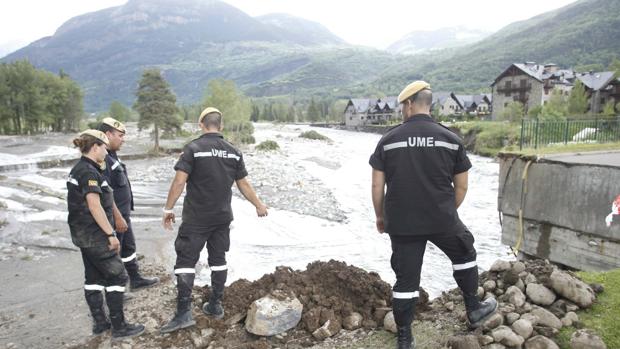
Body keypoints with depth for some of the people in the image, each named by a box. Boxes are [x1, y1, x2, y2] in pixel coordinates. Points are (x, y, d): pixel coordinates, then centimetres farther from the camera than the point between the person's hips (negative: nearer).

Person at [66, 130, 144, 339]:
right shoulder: (89, 172, -18)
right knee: (117, 276, -1)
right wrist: (111, 234, -19)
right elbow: (95, 207, -23)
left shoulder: (79, 169, 12)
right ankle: (119, 327, 6)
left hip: (83, 234, 10)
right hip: (95, 235, -10)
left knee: (93, 277, 15)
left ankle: (100, 322, 25)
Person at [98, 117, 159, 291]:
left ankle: (136, 279, 36)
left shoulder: (112, 155, 11)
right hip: (113, 217, -10)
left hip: (123, 213, 10)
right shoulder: (102, 158, -22)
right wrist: (118, 217, -24)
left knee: (129, 247, 21)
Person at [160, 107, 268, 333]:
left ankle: (184, 313, 1)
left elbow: (179, 181, -15)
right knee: (218, 259, 14)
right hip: (223, 217, 5)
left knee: (186, 261, 2)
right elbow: (244, 184, 7)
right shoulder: (233, 152, 3)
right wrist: (259, 205, 20)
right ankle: (215, 306, 25)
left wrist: (168, 209, -6)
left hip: (196, 219, -4)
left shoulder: (194, 148, -10)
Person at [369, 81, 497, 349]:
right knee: (464, 255, 27)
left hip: (402, 222, 0)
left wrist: (380, 216, 12)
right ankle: (474, 310, 40)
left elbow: (377, 186, -1)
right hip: (442, 220, 0)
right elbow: (462, 186, 4)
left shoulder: (388, 140, -2)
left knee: (405, 279, 9)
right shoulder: (451, 139, 0)